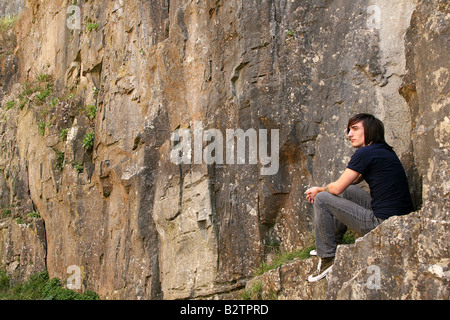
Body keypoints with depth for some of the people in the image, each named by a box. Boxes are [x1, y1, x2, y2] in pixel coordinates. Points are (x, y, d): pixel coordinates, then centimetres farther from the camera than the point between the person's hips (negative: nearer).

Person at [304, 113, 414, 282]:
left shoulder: (364, 153, -12)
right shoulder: (386, 151, 16)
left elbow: (337, 188, -7)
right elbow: (351, 181, 26)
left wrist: (318, 190, 14)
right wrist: (322, 189, 18)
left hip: (382, 225, -10)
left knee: (322, 199, -3)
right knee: (349, 190, 29)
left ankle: (327, 258, 4)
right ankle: (332, 243, 36)